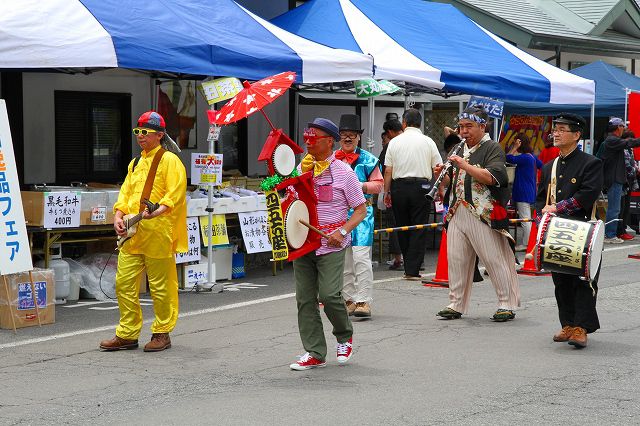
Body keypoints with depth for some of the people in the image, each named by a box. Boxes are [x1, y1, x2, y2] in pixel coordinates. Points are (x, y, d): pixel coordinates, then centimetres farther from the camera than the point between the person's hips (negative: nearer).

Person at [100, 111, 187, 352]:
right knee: (124, 283, 7)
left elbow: (175, 194, -15)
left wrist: (157, 212, -29)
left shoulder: (169, 160, -4)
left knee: (159, 286, 1)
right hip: (132, 234, 8)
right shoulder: (136, 163, 20)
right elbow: (126, 192, 19)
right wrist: (119, 216, 2)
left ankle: (162, 333, 13)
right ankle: (127, 334, 16)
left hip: (157, 233, -7)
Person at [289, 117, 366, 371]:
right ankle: (315, 353, 9)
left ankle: (345, 337, 15)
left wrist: (342, 231, -13)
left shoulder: (343, 172, -2)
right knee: (305, 299, 1)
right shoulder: (301, 168, 12)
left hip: (330, 245, -5)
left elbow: (361, 210, 1)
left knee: (329, 295, -13)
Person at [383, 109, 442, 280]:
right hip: (421, 186, -1)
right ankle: (412, 270, -6)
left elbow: (388, 171, 2)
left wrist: (387, 192, 11)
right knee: (419, 229, 0)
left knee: (402, 228, 12)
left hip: (399, 187, 1)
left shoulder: (394, 142, 3)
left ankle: (408, 267, 18)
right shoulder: (428, 142, 3)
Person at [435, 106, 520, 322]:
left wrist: (465, 165, -23)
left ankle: (507, 304, 6)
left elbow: (491, 177, -19)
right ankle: (456, 304, 16)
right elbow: (449, 183, 21)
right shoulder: (459, 150, 19)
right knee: (456, 259, 7)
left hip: (483, 215, -7)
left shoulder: (492, 148, -4)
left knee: (495, 260, -2)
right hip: (457, 213, 7)